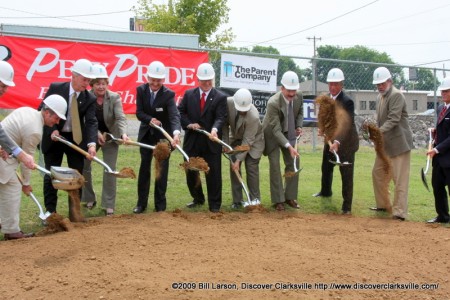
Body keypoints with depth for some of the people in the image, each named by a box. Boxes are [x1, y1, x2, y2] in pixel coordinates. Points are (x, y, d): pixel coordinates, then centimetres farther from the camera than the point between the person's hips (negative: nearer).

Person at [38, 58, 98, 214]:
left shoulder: (90, 98, -9)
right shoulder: (55, 88, -11)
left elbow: (91, 122, -18)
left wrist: (91, 143, -34)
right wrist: (51, 130, -19)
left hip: (76, 139, 1)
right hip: (54, 137, -1)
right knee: (51, 176, 4)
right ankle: (50, 212, 14)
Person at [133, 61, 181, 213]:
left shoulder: (169, 94, -20)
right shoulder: (141, 90, -9)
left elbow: (174, 115, -33)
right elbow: (139, 112, -9)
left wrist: (176, 132, -51)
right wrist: (150, 120, -30)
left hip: (163, 135, -3)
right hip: (146, 134, 3)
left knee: (162, 169, 2)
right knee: (144, 168, 9)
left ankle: (160, 205, 11)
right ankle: (141, 203, 17)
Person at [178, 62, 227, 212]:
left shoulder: (220, 97, -3)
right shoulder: (189, 94, 6)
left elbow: (220, 117, -14)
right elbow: (180, 112, 7)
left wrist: (215, 129, -34)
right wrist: (189, 124, -10)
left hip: (211, 142, -3)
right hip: (192, 141, 3)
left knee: (213, 173, 0)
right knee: (191, 172, 13)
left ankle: (214, 205, 11)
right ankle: (198, 199, 34)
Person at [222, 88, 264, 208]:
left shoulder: (253, 116, -37)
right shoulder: (228, 103, -24)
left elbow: (247, 141, -30)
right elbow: (225, 123, -7)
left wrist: (238, 159, -29)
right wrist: (225, 142, -10)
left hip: (253, 140, -4)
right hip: (235, 138, 4)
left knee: (251, 168, -8)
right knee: (234, 168, 0)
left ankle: (254, 200, 4)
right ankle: (237, 200, 7)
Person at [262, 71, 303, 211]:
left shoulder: (299, 96, -16)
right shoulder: (273, 103, -33)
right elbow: (276, 130, -33)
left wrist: (299, 126, -9)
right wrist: (289, 147, -41)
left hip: (290, 133, 6)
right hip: (273, 135, -5)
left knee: (293, 164, 6)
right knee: (275, 165, -7)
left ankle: (290, 197, 18)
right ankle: (278, 200, 3)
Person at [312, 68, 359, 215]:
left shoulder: (347, 101, -24)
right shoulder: (328, 98, 2)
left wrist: (337, 142, -44)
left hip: (345, 142, -8)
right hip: (331, 140, 9)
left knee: (346, 175, -5)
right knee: (326, 168, 25)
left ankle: (347, 206, 4)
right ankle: (326, 191, 50)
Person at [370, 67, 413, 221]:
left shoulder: (396, 95, -14)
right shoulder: (380, 97, 13)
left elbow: (394, 119, -24)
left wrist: (379, 131, -36)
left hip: (398, 143, -9)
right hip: (384, 143, 9)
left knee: (400, 179, -6)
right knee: (378, 173, 16)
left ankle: (400, 212, -3)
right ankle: (383, 204, 30)